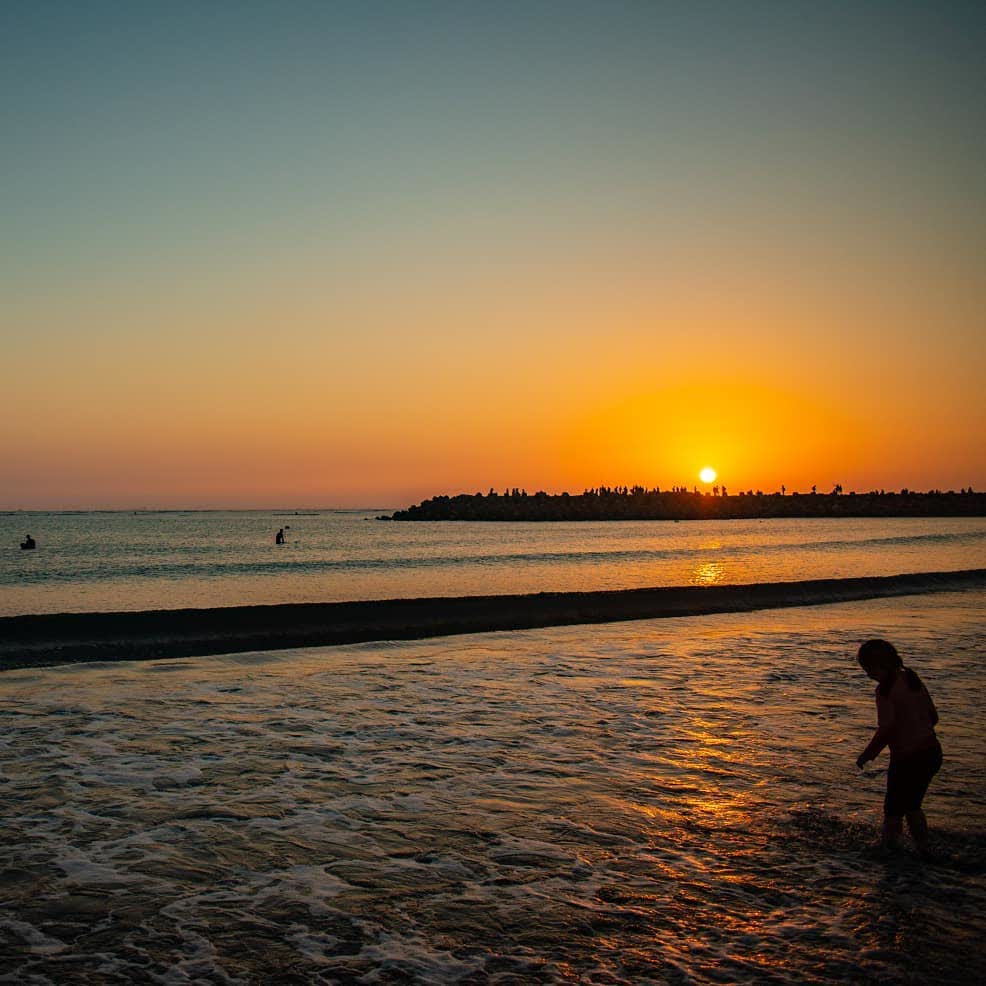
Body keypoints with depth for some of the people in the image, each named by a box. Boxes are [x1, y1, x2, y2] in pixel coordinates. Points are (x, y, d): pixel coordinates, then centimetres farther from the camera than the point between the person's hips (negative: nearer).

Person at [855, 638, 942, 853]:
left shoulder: (885, 689, -17)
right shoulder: (912, 679, 7)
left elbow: (887, 728, -23)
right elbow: (933, 716, 12)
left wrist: (867, 754, -10)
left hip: (907, 758, -8)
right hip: (932, 752, 8)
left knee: (893, 811, 7)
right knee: (912, 806, 24)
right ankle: (923, 852, 29)